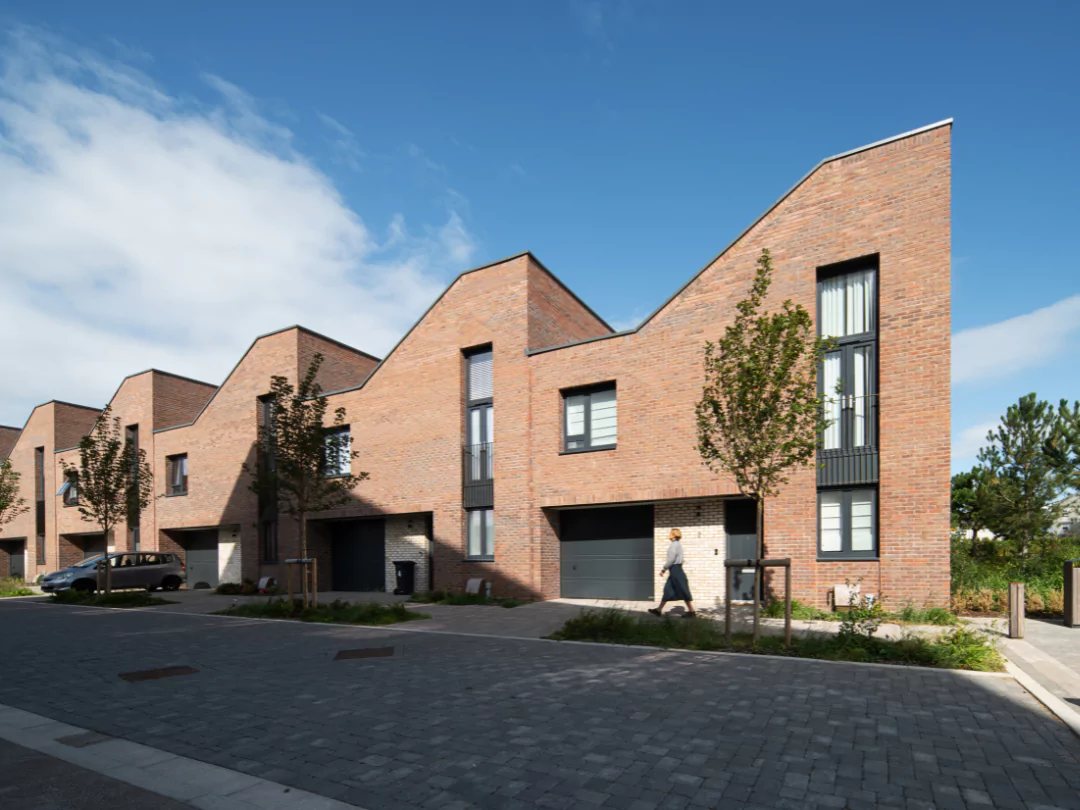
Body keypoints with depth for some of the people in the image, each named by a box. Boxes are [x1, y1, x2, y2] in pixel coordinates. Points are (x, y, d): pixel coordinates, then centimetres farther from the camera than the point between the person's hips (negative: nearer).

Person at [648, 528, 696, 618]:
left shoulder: (674, 545, -15)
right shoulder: (678, 544, 15)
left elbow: (671, 559, -19)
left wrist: (663, 569, -13)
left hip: (675, 570, -10)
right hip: (676, 570, 10)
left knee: (683, 591, -5)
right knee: (667, 590, 10)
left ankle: (691, 611, 1)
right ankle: (659, 610, 14)